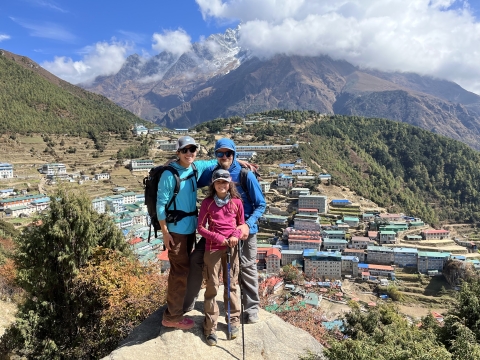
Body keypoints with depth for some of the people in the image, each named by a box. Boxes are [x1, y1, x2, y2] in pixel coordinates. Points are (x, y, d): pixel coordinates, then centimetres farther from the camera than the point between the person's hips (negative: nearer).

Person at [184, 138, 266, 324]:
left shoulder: (246, 175, -17)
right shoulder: (211, 172, -6)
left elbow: (261, 205, -12)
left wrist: (248, 224, -25)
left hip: (244, 229, -3)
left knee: (247, 268, 9)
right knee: (196, 259, 3)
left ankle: (252, 308, 31)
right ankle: (187, 303, 22)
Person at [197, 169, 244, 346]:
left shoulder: (236, 202, 1)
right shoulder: (207, 203, -3)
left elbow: (241, 223, 10)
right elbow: (200, 227, -2)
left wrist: (236, 235, -11)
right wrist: (218, 238, -14)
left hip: (231, 248, 1)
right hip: (213, 248, -1)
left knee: (231, 284, 12)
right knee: (212, 286, 4)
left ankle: (233, 320, 28)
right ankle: (210, 327, 15)